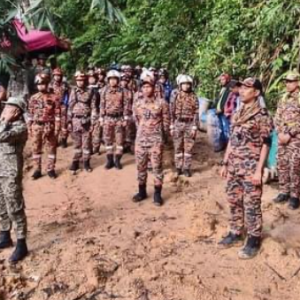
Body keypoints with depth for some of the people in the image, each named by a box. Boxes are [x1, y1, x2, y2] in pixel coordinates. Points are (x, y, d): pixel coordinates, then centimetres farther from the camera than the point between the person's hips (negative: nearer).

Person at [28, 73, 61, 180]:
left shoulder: (54, 98, -4)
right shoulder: (33, 98, 5)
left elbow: (57, 114, -5)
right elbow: (30, 114, 9)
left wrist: (57, 128, -9)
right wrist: (29, 128, 6)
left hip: (50, 127, -2)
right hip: (36, 127, 2)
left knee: (52, 148, 6)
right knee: (36, 149, 7)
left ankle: (51, 169, 17)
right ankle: (37, 170, 17)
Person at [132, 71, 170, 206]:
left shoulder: (161, 103, -8)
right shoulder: (137, 102, 3)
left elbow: (166, 122, 1)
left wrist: (161, 135, 8)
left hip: (156, 140, -4)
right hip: (140, 139, 4)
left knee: (157, 167, 1)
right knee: (140, 167, 11)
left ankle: (157, 194, 12)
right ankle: (142, 192, 26)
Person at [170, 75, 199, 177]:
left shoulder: (194, 98, 0)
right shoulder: (175, 97, 2)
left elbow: (196, 113, -2)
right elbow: (171, 112, 3)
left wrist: (194, 127, -9)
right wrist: (171, 126, -2)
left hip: (189, 124, -1)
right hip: (178, 124, 1)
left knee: (188, 148, 3)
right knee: (178, 147, 7)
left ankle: (187, 168, 12)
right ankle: (178, 167, 17)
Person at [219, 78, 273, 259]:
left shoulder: (262, 115, -11)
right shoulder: (238, 115, 11)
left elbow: (265, 145, -12)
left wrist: (259, 170, -16)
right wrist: (225, 163, 14)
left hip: (251, 168, -7)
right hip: (234, 167, 7)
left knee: (251, 206, 1)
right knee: (234, 202, 14)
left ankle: (254, 241, 14)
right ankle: (235, 234, 28)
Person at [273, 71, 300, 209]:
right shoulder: (284, 98, 13)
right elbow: (277, 117, 12)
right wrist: (280, 133, -3)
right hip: (282, 137, 6)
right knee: (281, 165, 9)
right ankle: (284, 192, 20)